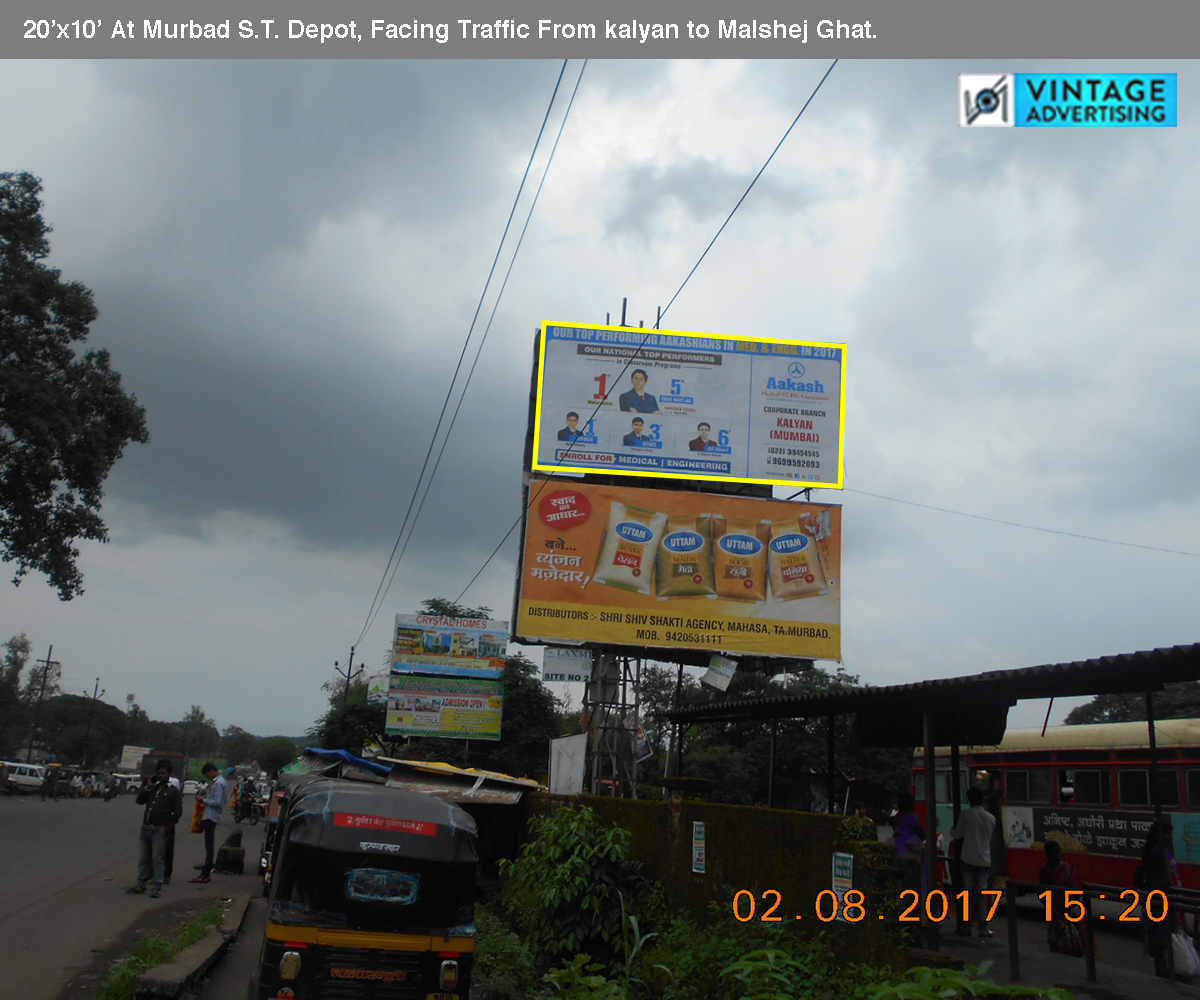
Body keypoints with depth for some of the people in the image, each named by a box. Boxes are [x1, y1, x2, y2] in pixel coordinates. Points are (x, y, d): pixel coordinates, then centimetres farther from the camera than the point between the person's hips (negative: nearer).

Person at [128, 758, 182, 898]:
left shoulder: (173, 791, -2)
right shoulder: (153, 788, 15)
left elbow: (178, 810, -4)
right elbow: (140, 801, 6)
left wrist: (170, 825, -12)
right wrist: (147, 787, -3)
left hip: (159, 830, -6)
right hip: (145, 828, 6)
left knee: (157, 859, -4)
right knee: (143, 858, 13)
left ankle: (156, 888, 0)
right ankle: (141, 884, 23)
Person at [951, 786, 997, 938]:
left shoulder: (966, 814, -6)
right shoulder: (991, 818, 6)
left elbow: (957, 835, 0)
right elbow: (989, 839, 17)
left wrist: (952, 831, 21)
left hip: (968, 859, -3)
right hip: (984, 860, 3)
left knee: (969, 892, 6)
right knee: (982, 894, 5)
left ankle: (968, 922, 7)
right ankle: (983, 928, 0)